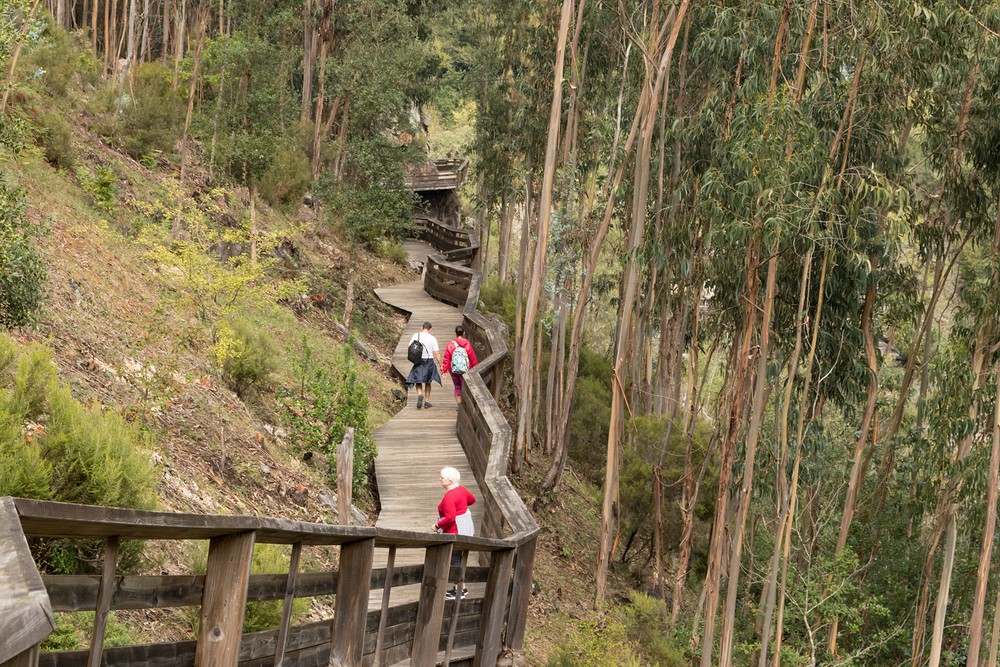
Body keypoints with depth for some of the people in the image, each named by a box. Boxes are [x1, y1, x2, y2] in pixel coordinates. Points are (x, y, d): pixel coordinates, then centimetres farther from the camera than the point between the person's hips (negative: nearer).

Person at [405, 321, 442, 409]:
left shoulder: (415, 336, -3)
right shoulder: (432, 338, -8)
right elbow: (436, 353, -9)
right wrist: (440, 365, -2)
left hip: (418, 361, 0)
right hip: (429, 361, 0)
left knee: (418, 381, 8)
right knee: (427, 382, 16)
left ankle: (420, 394, -22)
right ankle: (427, 401, 21)